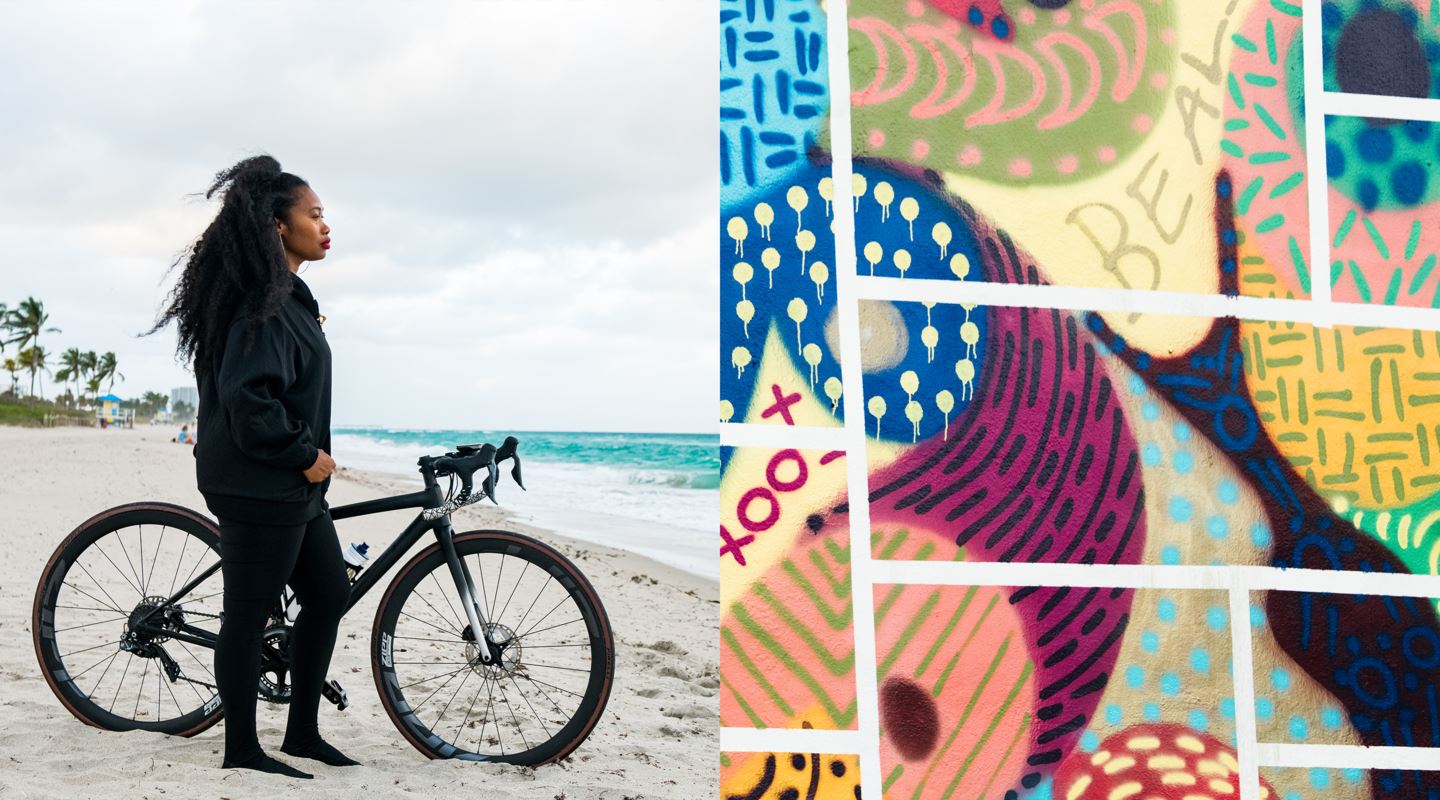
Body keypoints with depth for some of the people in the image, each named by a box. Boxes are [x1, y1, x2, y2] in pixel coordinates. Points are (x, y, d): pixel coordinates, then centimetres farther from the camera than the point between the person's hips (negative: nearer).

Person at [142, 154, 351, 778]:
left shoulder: (289, 297, 15)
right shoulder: (263, 303, -18)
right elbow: (248, 398, -26)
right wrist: (304, 454, -18)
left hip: (296, 486, 11)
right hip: (258, 490, -11)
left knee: (328, 596, 15)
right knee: (249, 616, 0)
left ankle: (302, 732, 25)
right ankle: (242, 750, 10)